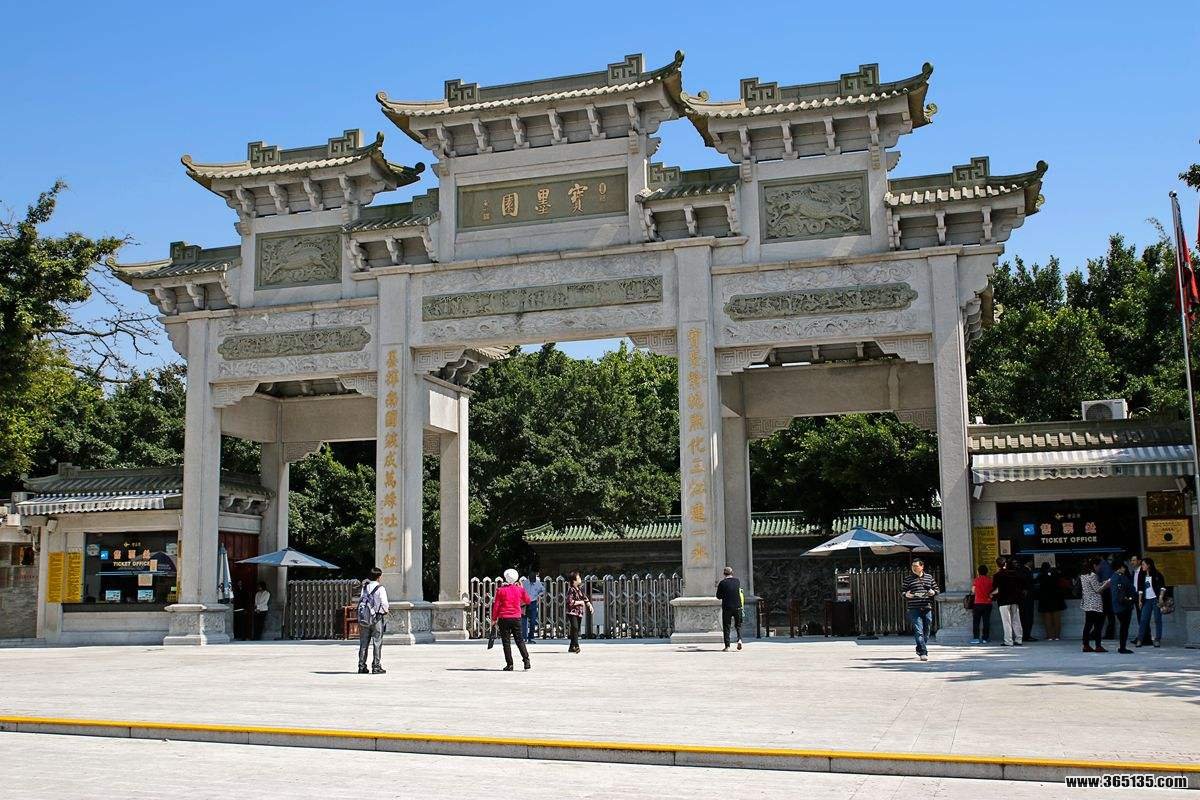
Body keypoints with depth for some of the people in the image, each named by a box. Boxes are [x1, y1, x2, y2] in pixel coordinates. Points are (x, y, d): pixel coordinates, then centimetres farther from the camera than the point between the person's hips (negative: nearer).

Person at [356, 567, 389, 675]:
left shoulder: (364, 587, 7)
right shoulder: (380, 588, -9)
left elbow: (360, 601, 7)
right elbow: (384, 604, -12)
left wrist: (360, 618, 12)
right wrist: (385, 612, 9)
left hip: (364, 618, 5)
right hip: (377, 618, -5)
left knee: (364, 643, 9)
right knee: (377, 643, 0)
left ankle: (362, 666, 11)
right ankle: (376, 666, -2)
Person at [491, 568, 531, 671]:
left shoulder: (501, 590, -4)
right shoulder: (519, 589, 1)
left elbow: (496, 605, -4)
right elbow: (527, 601, 16)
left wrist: (494, 619, 3)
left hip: (504, 619, -2)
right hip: (516, 618, 2)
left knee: (506, 641, 3)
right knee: (519, 640, 10)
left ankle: (509, 664, 0)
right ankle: (526, 660, -4)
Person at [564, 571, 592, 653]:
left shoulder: (580, 588, 12)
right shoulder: (571, 590, -12)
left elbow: (585, 597, 21)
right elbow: (570, 602, -19)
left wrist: (589, 604, 6)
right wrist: (580, 602, -13)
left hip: (579, 612, 8)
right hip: (572, 612, -8)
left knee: (577, 630, 9)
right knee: (575, 628, -19)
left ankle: (572, 647, 18)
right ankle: (576, 646, -24)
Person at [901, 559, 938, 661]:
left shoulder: (929, 577, 13)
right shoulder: (908, 578, 6)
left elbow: (936, 589, 18)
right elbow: (902, 591, 7)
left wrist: (933, 592, -4)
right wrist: (906, 594, -15)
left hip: (927, 608, 3)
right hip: (914, 609, -3)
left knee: (926, 631, 10)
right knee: (918, 631, -13)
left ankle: (920, 649, 30)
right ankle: (923, 653, -15)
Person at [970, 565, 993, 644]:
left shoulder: (977, 579, -5)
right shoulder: (990, 580, 1)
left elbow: (973, 590, 3)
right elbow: (992, 592, 4)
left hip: (978, 603, -3)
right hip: (988, 603, 3)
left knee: (976, 621, 3)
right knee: (986, 621, 6)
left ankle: (976, 638, -3)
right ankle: (985, 638, 6)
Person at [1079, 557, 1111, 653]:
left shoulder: (1083, 575, 13)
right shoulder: (1093, 575, -15)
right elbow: (1098, 589, -13)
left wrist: (1104, 583, 15)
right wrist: (1107, 582, -3)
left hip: (1087, 604, 9)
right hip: (1095, 604, -9)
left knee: (1088, 624, 9)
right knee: (1098, 625, -3)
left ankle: (1086, 645, 9)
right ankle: (1098, 646, -3)